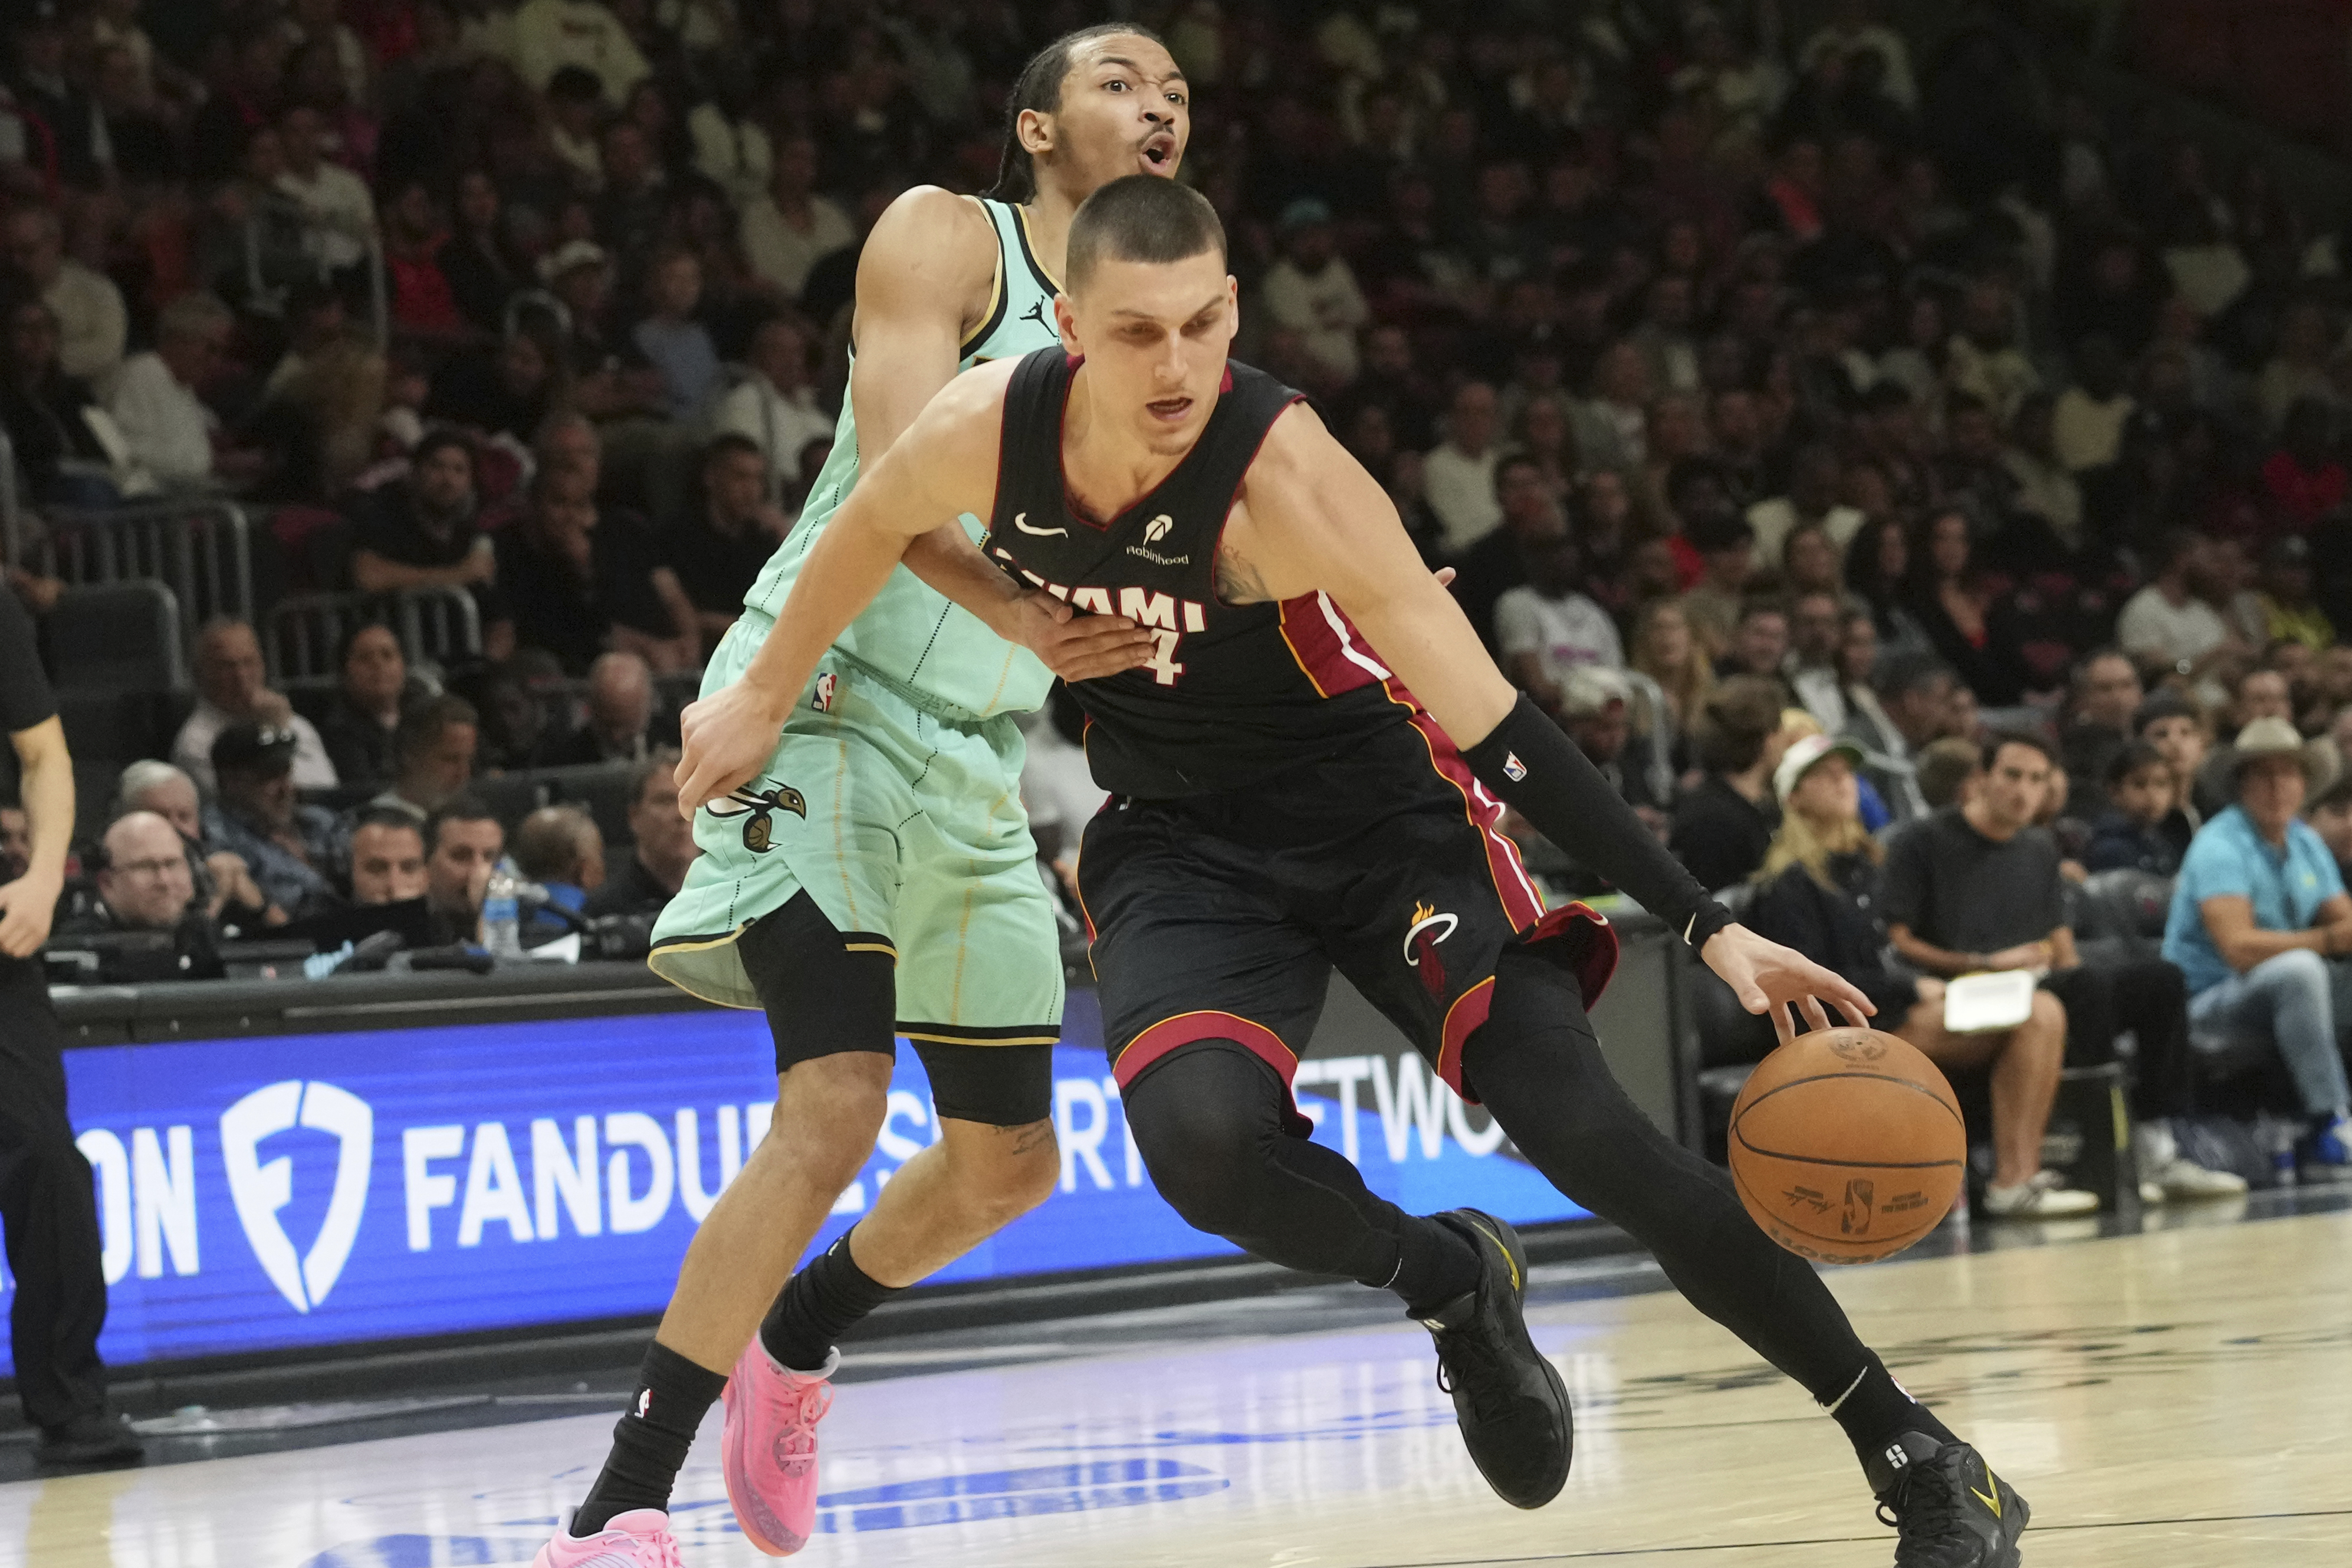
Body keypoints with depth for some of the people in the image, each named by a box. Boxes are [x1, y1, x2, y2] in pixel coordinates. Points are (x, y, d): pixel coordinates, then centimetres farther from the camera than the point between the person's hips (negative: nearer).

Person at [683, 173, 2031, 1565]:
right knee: (1201, 1135, -28)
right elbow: (875, 528, 7)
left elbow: (1499, 730, -27)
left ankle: (1916, 1456, -5)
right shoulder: (988, 430, -19)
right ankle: (1455, 1284, 5)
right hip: (1181, 840, 3)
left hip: (1385, 813, -3)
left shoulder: (1285, 474, -30)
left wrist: (1706, 927, -30)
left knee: (1587, 1133, -18)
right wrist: (765, 696, 20)